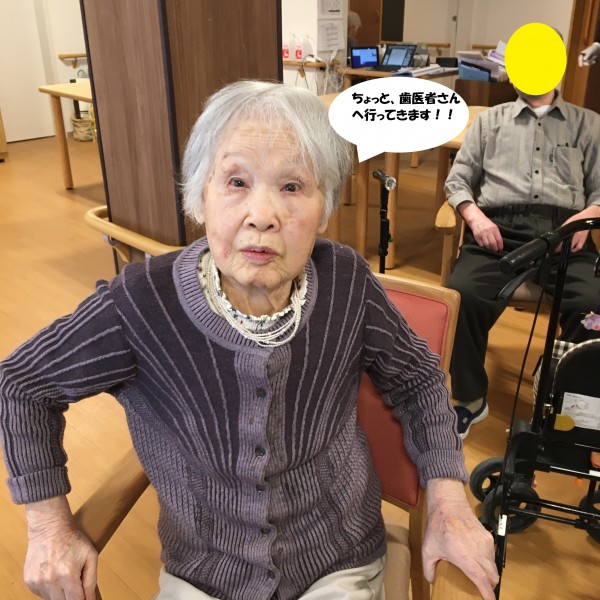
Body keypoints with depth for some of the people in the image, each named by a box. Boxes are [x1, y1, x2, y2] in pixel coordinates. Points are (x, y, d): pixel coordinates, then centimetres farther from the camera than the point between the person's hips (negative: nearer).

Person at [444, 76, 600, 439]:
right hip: (501, 228, 0)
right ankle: (471, 398, -10)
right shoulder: (490, 120, 25)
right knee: (463, 294, -31)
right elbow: (457, 180, 17)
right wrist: (475, 217, -4)